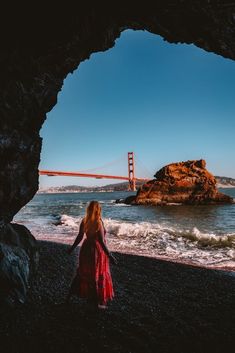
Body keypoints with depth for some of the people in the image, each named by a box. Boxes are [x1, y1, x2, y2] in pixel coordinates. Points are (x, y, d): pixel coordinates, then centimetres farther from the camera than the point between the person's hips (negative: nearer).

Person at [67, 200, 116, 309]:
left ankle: (70, 295, 34)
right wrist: (109, 255, -16)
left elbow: (80, 237, 2)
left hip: (86, 249, 6)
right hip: (97, 250, -5)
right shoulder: (98, 223, -21)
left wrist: (72, 248, 17)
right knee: (98, 275, 12)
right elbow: (101, 242, -21)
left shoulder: (84, 221, -5)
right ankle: (99, 302, 26)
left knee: (83, 273, 22)